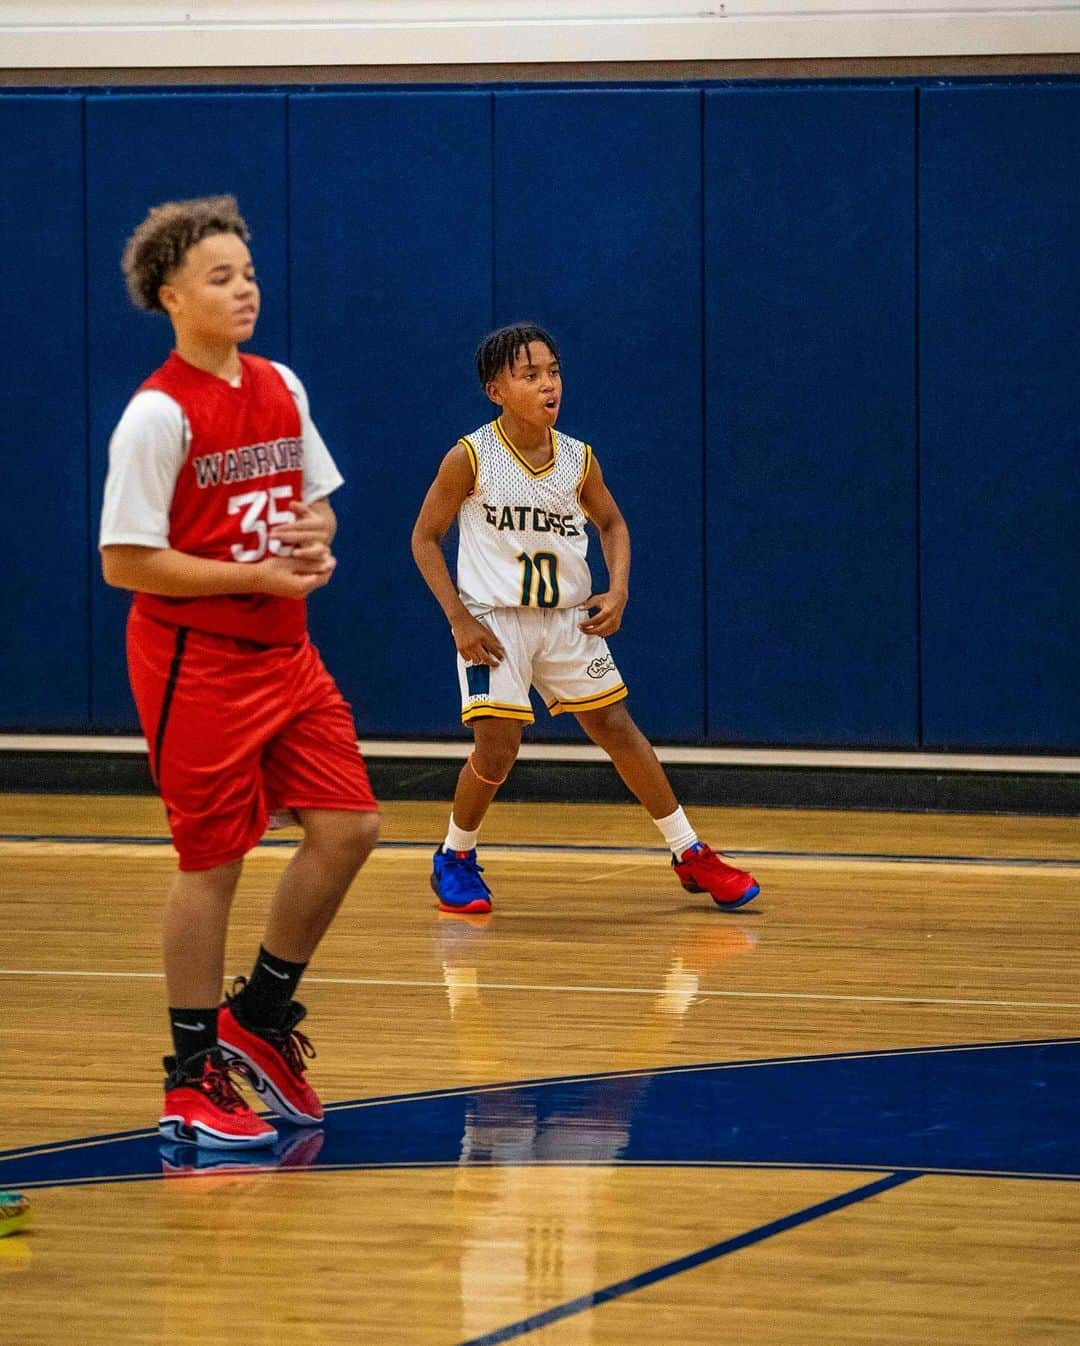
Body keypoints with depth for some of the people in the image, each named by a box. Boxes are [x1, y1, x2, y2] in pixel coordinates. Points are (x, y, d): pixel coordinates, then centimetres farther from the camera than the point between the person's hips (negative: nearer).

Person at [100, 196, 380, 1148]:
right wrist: (258, 576, -18)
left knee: (348, 827, 1)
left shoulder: (280, 389, 7)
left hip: (285, 653, 7)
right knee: (212, 863, -1)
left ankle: (259, 1017, 20)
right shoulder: (159, 415, -15)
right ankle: (193, 1081, 10)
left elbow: (315, 497, 19)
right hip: (198, 663, -7)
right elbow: (126, 562, -16)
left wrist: (314, 536, -4)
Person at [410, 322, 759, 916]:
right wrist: (460, 620, -12)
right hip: (494, 621, -4)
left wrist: (617, 590, 0)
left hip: (568, 620, 4)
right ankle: (455, 858, 11)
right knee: (497, 746, -14)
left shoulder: (577, 459, -2)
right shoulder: (470, 458, -13)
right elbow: (425, 537, -5)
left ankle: (690, 854, 14)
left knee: (617, 728, 5)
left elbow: (611, 523, 16)